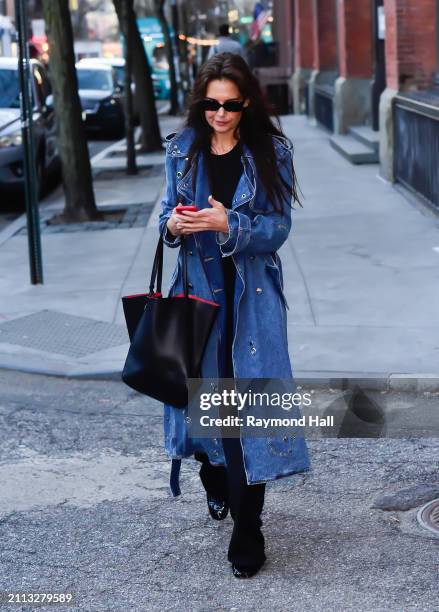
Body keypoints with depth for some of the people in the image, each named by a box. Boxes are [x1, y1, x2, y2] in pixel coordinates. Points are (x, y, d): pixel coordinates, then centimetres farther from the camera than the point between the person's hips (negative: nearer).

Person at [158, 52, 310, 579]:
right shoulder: (182, 150, 5)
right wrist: (173, 224, -15)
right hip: (200, 287, 3)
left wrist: (228, 225, -23)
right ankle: (217, 485, 39)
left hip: (252, 295, -2)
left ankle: (247, 537, 2)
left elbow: (278, 227, -6)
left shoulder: (270, 151, -3)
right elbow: (167, 214, 9)